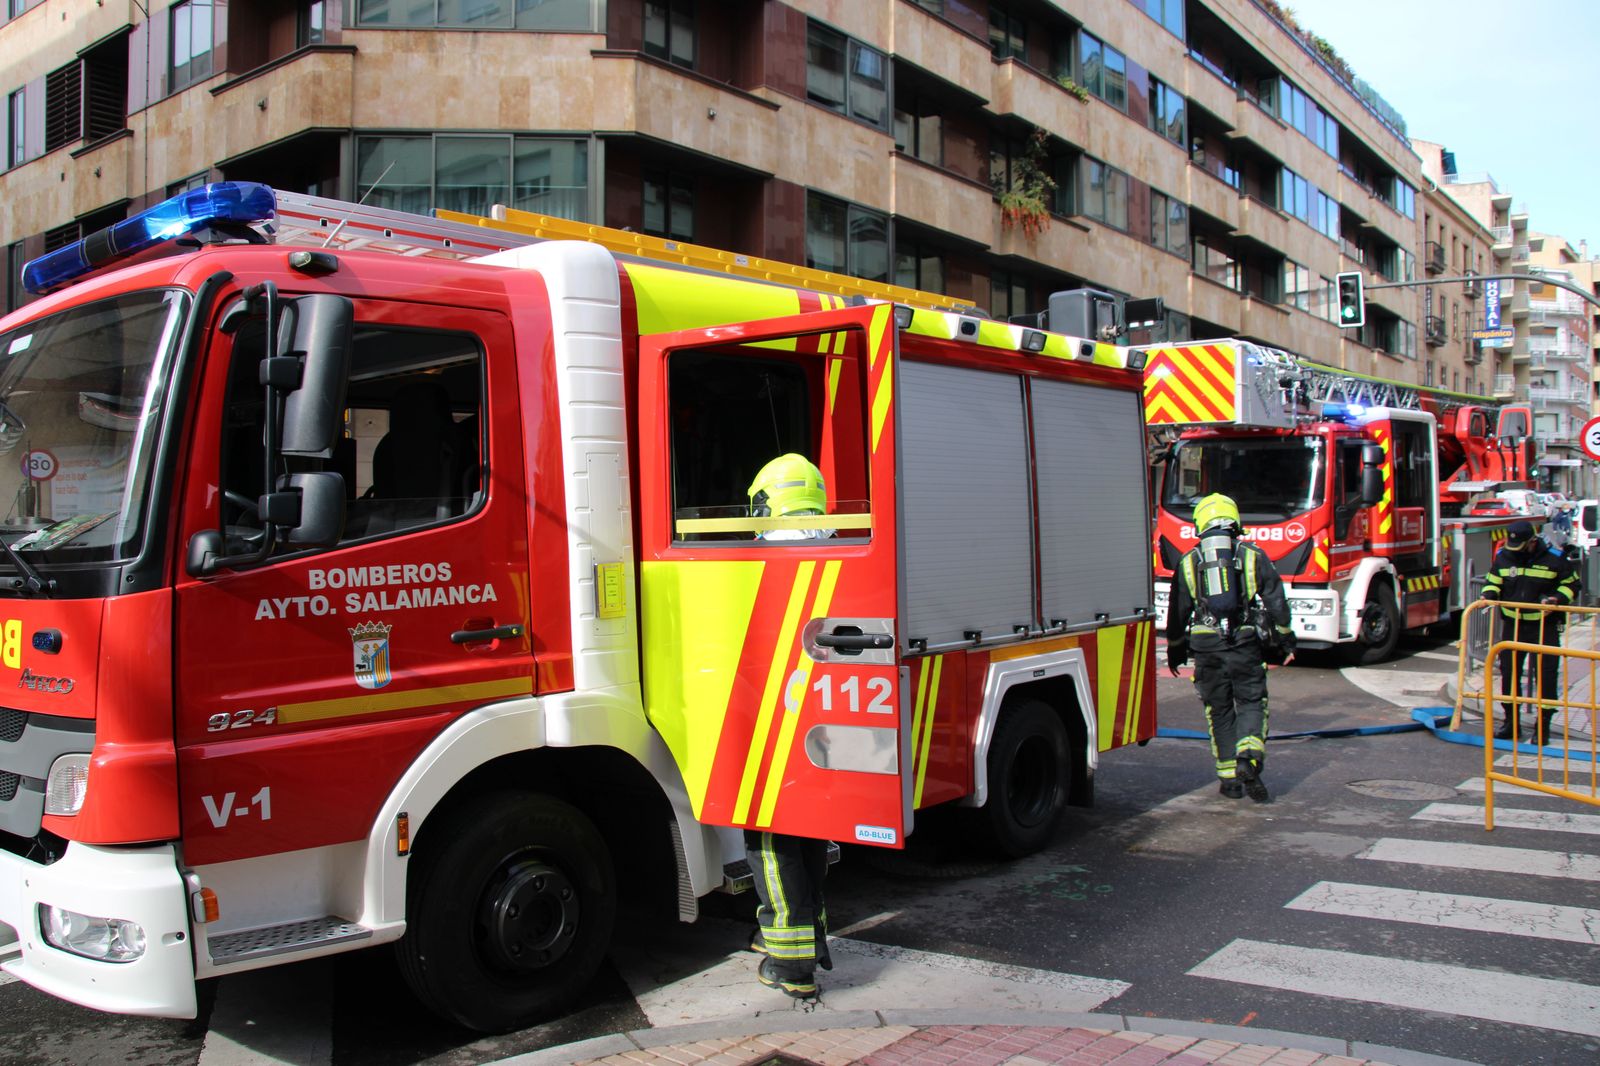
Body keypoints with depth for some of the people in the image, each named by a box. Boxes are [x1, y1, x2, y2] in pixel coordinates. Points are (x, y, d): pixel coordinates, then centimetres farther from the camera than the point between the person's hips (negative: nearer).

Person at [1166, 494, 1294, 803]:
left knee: (1219, 710, 10)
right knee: (1252, 703, 7)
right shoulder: (1253, 556, 5)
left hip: (1206, 646, 1)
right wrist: (1286, 640, 13)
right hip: (1246, 644, -1)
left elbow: (1178, 612, 9)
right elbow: (1276, 600, 5)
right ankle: (1249, 757, -18)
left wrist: (1175, 651, 18)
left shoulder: (1188, 562, 7)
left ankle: (1229, 777, 9)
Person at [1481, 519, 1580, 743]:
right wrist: (1489, 594, -7)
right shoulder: (1503, 557, 1)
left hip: (1544, 626, -3)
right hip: (1512, 625, 3)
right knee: (1509, 671, 6)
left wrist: (1558, 599, -15)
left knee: (1546, 674, -1)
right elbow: (1492, 581, 13)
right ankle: (1511, 721, 18)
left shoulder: (1554, 559, -7)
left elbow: (1571, 584, 3)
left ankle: (1544, 723, 8)